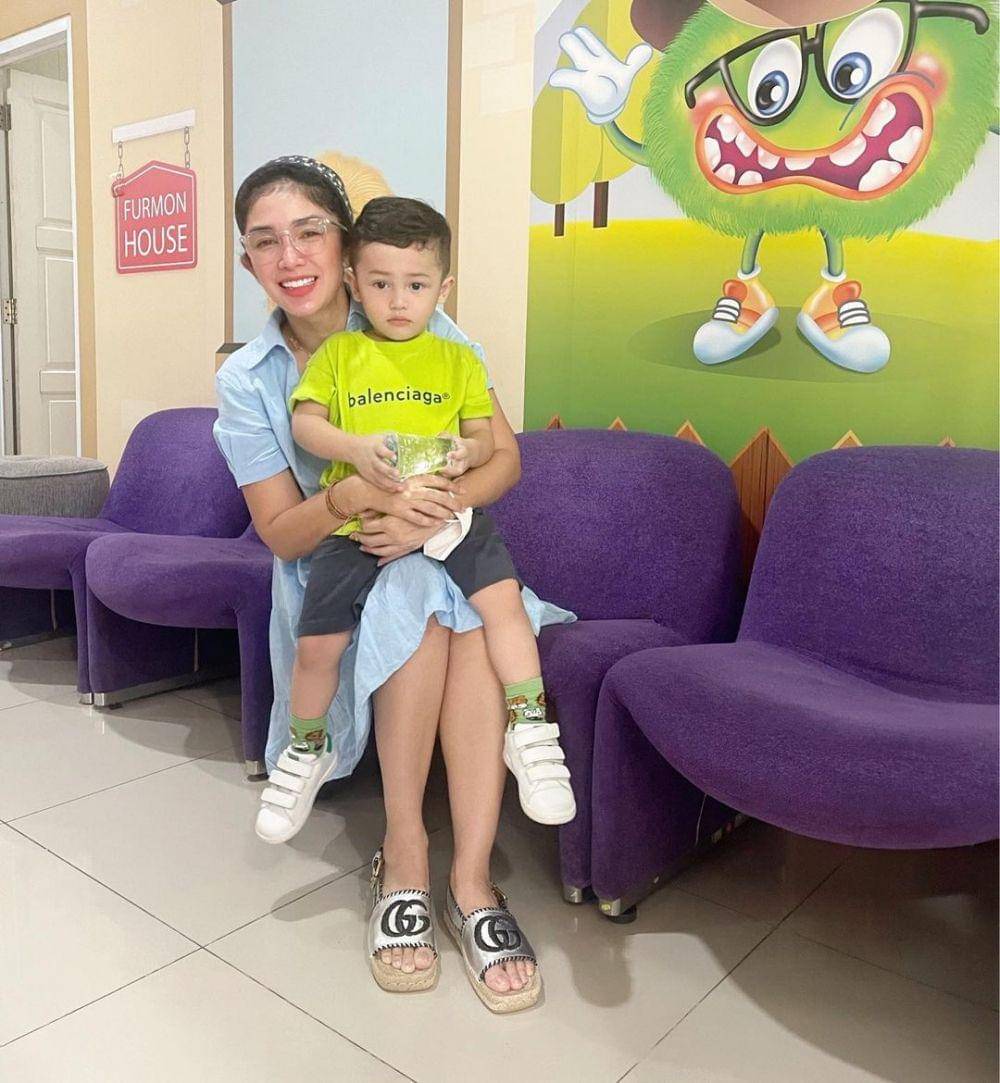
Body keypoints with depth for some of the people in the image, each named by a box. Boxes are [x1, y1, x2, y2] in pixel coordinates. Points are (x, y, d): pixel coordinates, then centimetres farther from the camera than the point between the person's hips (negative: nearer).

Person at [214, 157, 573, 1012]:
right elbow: (280, 533, -8)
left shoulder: (426, 335, -5)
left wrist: (431, 510, -27)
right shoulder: (246, 380, -4)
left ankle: (471, 874, -26)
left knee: (482, 615, -33)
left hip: (444, 545, 1)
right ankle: (403, 848, -19)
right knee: (420, 602, -33)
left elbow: (505, 458, -7)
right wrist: (355, 496, -30)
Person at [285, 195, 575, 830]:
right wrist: (355, 449, -17)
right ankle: (307, 747, 27)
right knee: (317, 643, -1)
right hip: (357, 519, 0)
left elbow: (485, 435, 10)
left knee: (502, 598, -22)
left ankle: (529, 732, -6)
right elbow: (304, 422, 2)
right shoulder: (339, 354, 10)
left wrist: (466, 452, -15)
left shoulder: (458, 360, 12)